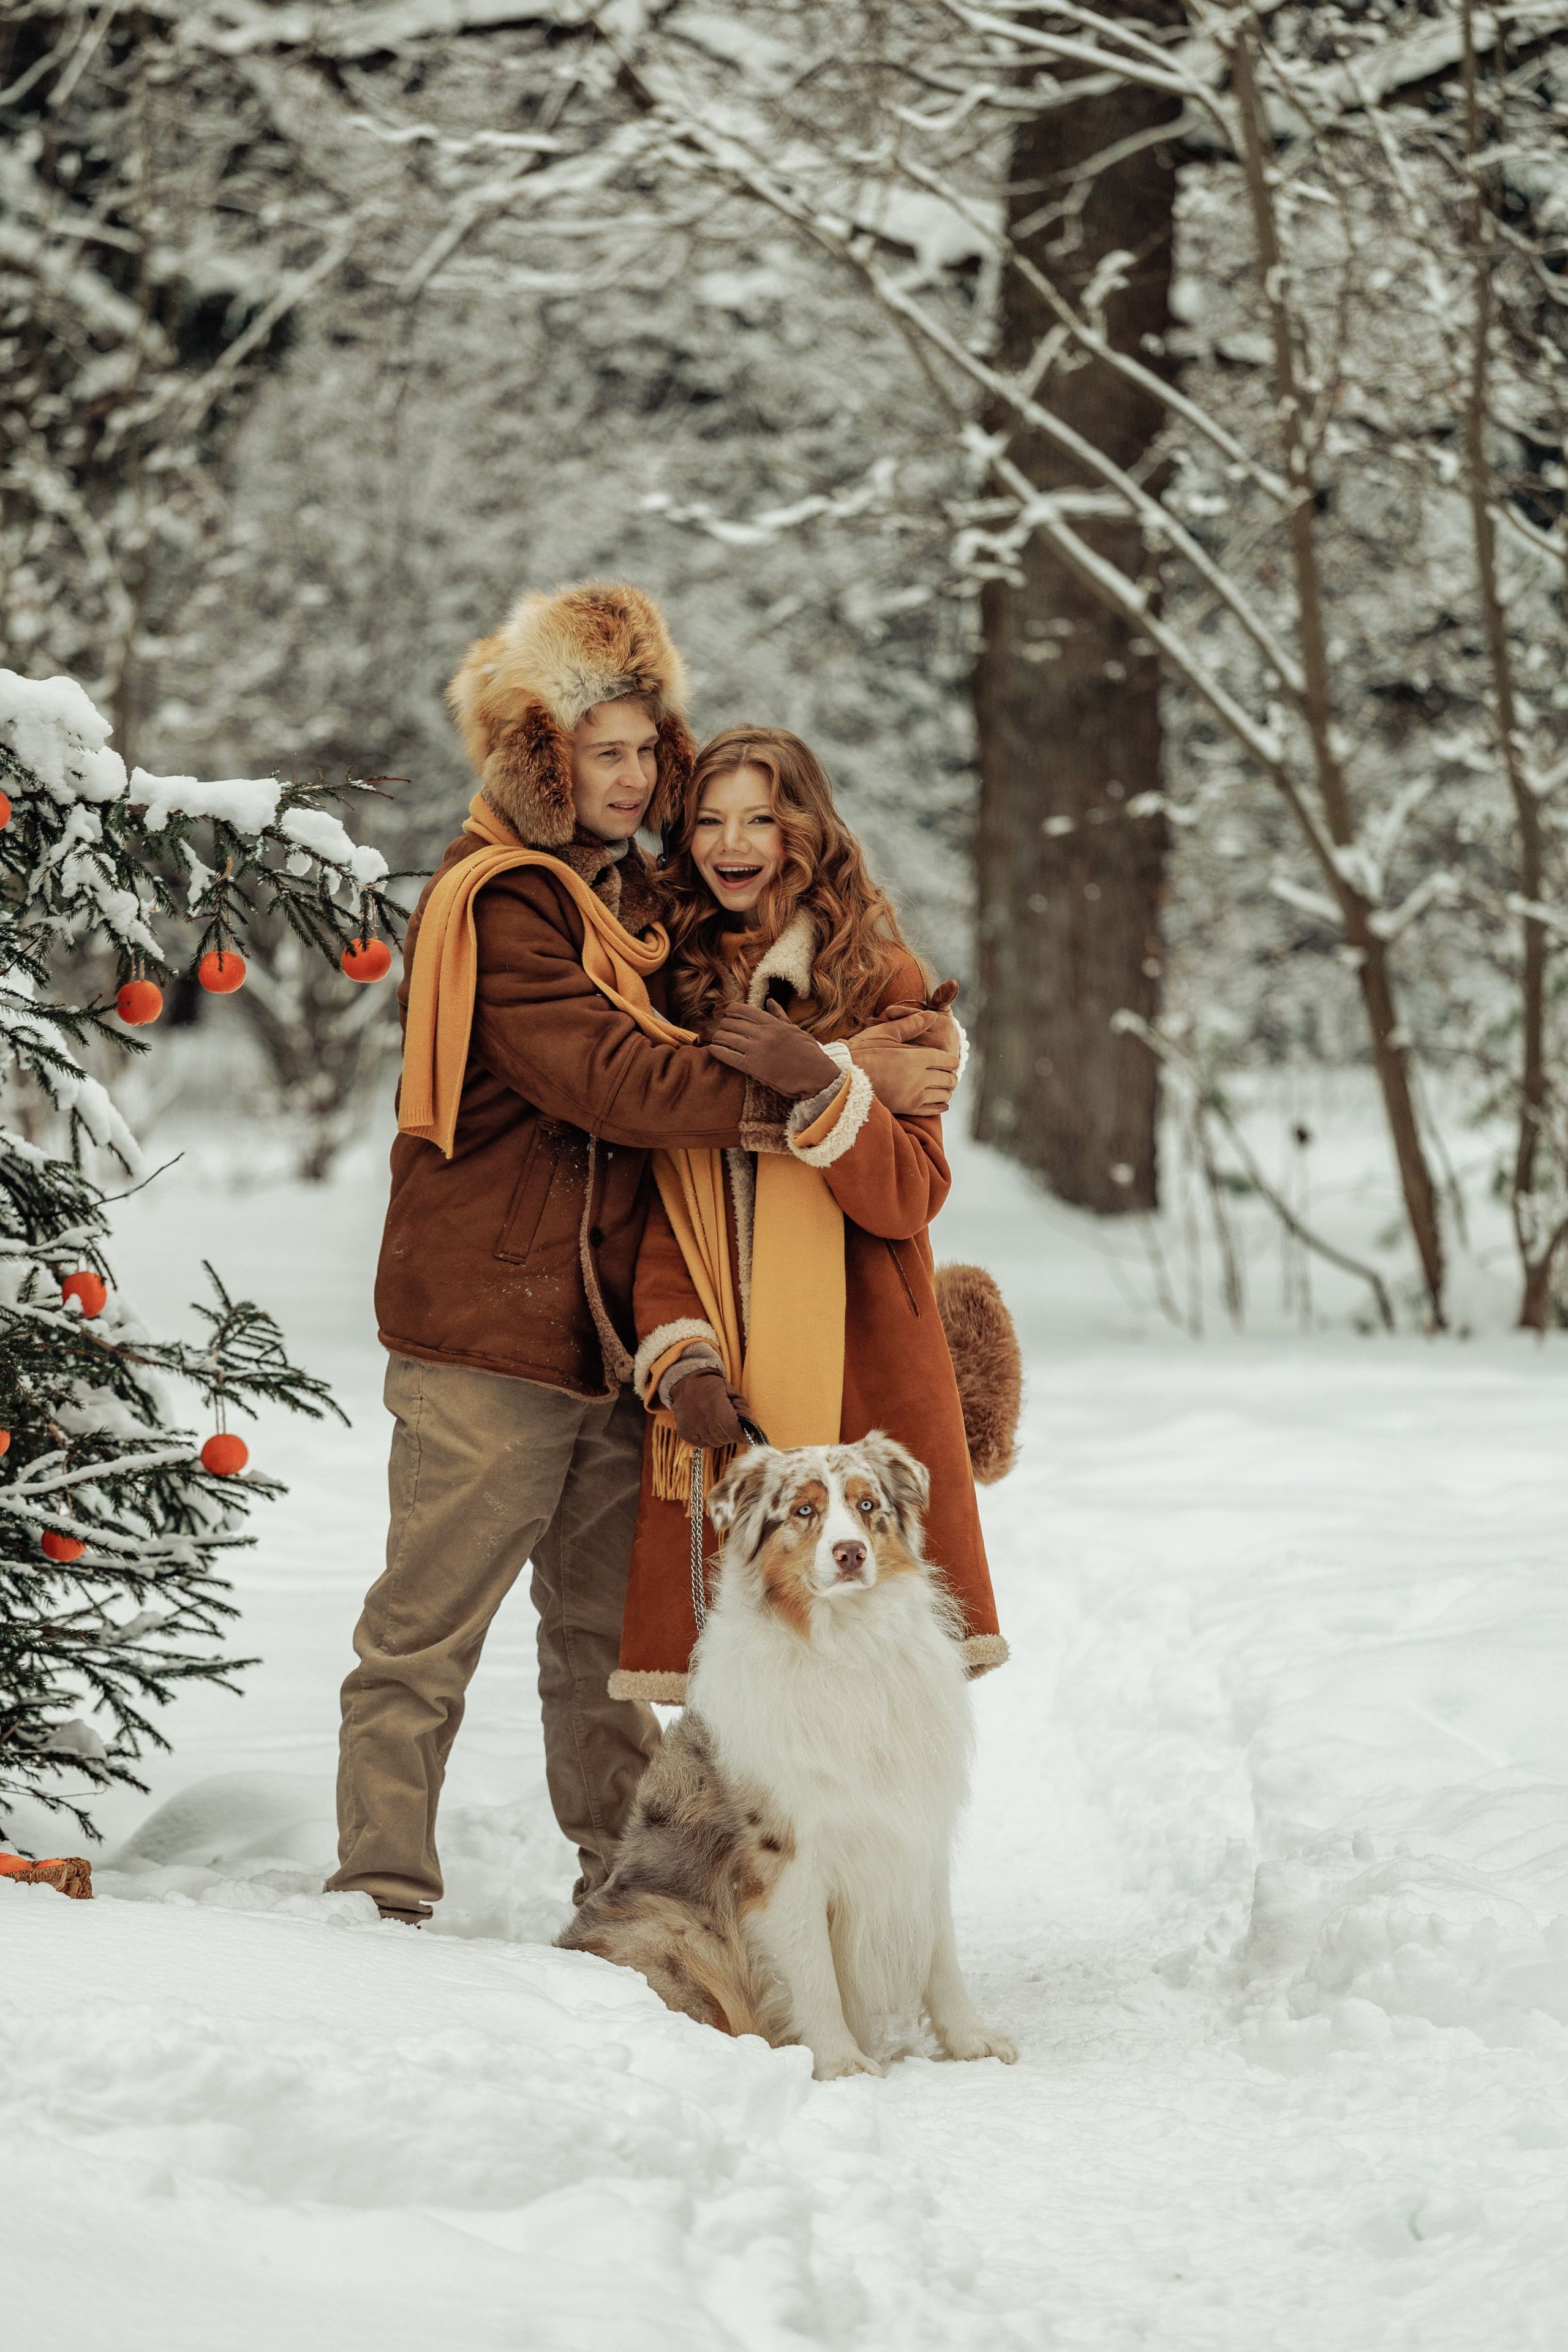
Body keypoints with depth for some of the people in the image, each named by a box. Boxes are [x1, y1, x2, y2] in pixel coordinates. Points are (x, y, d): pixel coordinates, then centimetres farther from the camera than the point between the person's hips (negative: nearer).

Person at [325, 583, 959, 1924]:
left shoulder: (634, 893, 17)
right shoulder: (496, 904, -11)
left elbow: (669, 1059, 14)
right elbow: (613, 1079, -20)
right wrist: (838, 1079, -18)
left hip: (616, 1332, 8)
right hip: (489, 1325, -8)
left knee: (608, 1632, 12)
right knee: (430, 1624, -3)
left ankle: (627, 1891, 18)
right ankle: (383, 1889, 3)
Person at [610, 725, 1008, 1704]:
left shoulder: (879, 981, 4)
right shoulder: (677, 981, 13)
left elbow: (913, 1192, -4)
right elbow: (657, 1211, 9)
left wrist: (816, 1089, -20)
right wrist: (677, 1356, -7)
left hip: (862, 1384, -2)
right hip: (716, 1400, 2)